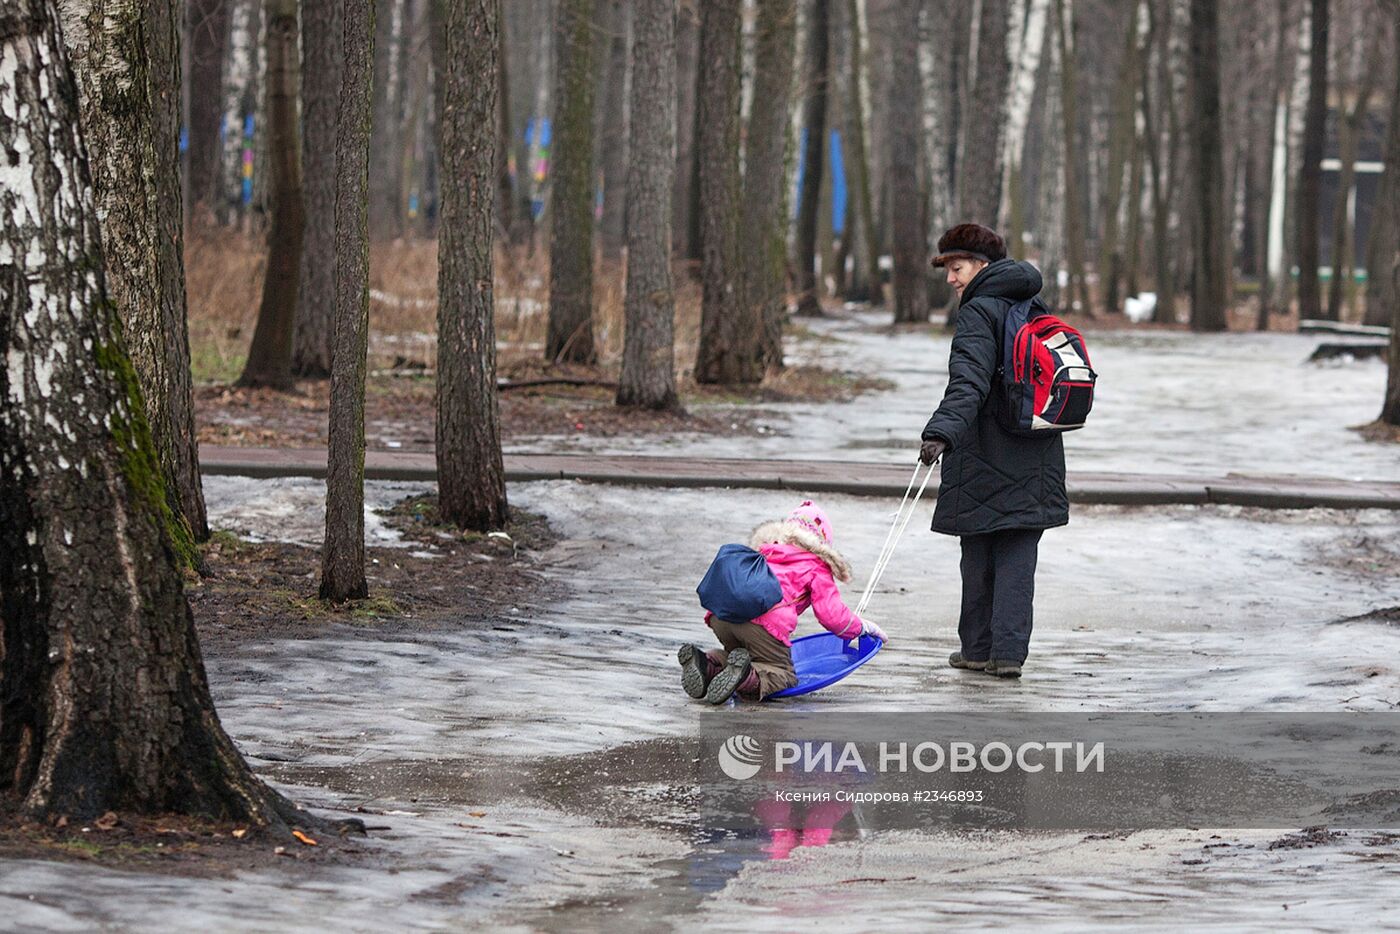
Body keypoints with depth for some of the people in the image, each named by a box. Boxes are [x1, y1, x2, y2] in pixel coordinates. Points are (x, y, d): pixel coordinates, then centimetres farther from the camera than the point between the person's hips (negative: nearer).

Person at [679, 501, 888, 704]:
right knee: (784, 675, 6)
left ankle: (707, 664, -3)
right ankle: (749, 678, -27)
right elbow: (832, 615, 13)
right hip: (766, 618, -6)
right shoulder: (816, 566, 19)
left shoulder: (761, 550, 37)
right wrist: (863, 627, 32)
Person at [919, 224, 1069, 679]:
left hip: (985, 461, -6)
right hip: (1035, 464, 6)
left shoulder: (979, 313, -11)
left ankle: (978, 648, 11)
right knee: (1018, 556, 5)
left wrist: (942, 432, -36)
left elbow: (969, 383, -26)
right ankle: (1009, 651, -1)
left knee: (979, 554, 5)